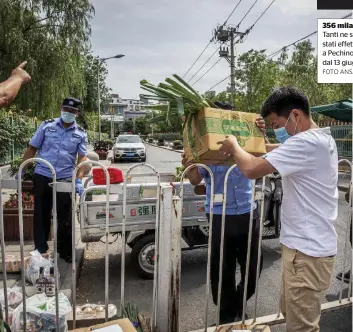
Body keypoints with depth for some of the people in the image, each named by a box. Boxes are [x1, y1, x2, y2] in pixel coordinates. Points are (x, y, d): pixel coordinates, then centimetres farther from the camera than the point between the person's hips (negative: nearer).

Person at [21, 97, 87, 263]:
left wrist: (79, 180, -17)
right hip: (42, 176, 1)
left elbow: (82, 158, -5)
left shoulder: (80, 134, 2)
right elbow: (32, 149, 6)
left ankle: (65, 251, 22)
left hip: (65, 179, 0)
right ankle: (40, 250, 27)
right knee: (41, 214, 11)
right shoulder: (47, 125, 2)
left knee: (65, 217, 7)